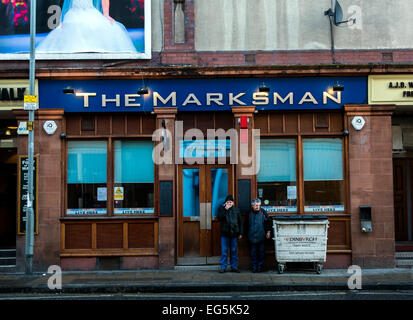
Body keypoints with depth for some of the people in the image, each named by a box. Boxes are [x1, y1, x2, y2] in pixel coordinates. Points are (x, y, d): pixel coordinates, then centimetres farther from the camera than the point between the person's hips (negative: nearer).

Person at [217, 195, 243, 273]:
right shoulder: (221, 208, 4)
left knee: (234, 251, 7)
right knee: (224, 251, 0)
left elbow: (240, 222, 9)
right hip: (225, 233, -1)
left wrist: (240, 233, 5)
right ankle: (223, 267, 7)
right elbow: (219, 218, -11)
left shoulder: (236, 210, 6)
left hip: (234, 233, 1)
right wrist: (225, 210, -17)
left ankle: (234, 267, 14)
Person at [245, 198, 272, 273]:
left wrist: (268, 231, -1)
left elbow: (268, 222, 4)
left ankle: (260, 266, 12)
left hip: (262, 236, -2)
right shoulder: (249, 213, 4)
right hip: (252, 237, 2)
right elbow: (247, 224, 16)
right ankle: (254, 267, 10)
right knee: (253, 253, 4)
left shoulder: (263, 212, -3)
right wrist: (248, 234, 16)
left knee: (261, 252, 3)